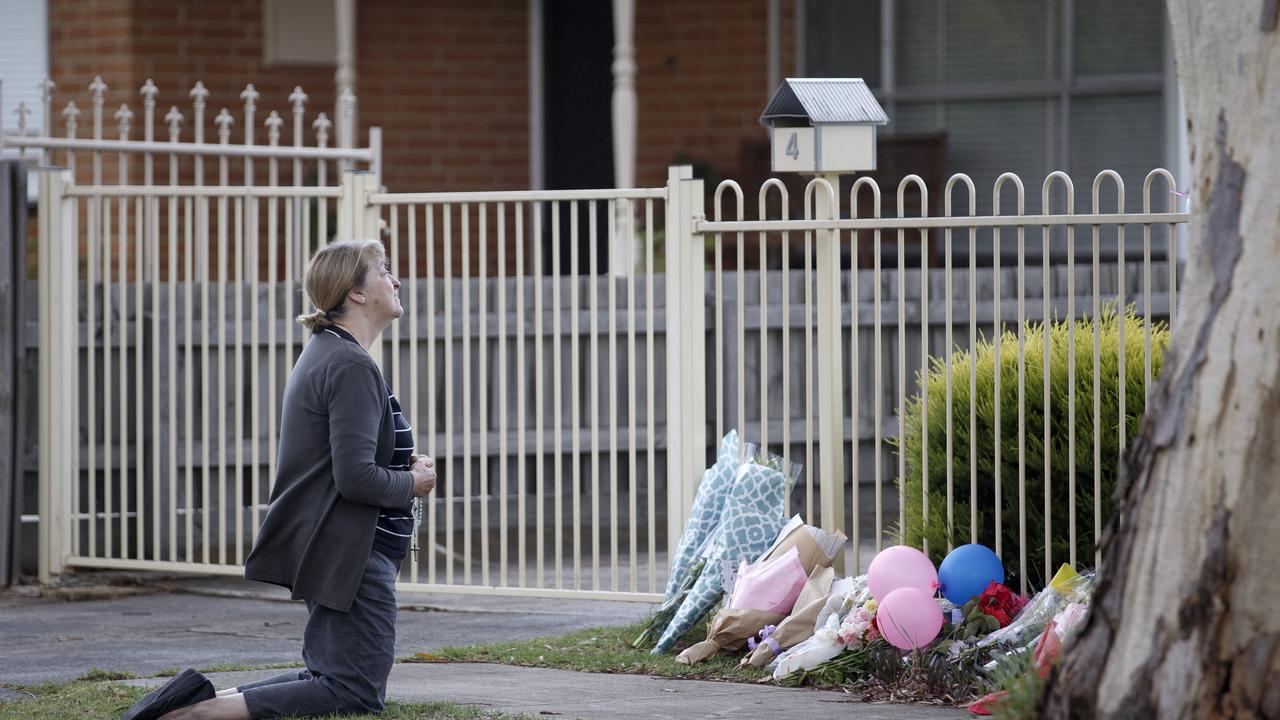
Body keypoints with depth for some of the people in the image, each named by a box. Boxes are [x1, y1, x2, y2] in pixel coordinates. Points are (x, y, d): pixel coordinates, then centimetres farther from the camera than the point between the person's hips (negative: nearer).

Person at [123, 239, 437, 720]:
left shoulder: (325, 353, 14)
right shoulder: (352, 367, -18)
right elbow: (355, 477, -25)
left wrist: (402, 463, 9)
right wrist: (412, 484, -8)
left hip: (327, 549, 10)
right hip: (352, 551, -10)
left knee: (326, 677, 18)